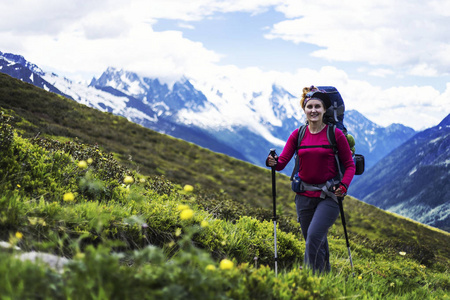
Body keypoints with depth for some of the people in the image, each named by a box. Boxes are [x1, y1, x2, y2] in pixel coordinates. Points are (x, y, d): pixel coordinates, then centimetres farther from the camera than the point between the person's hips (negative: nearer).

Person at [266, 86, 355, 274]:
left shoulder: (335, 134, -4)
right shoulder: (297, 135, 5)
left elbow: (350, 165, 1)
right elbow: (282, 162, -1)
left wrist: (344, 186, -16)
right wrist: (273, 162, -24)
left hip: (328, 196, -4)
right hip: (304, 196, 4)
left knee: (314, 237, -20)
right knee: (318, 243, 12)